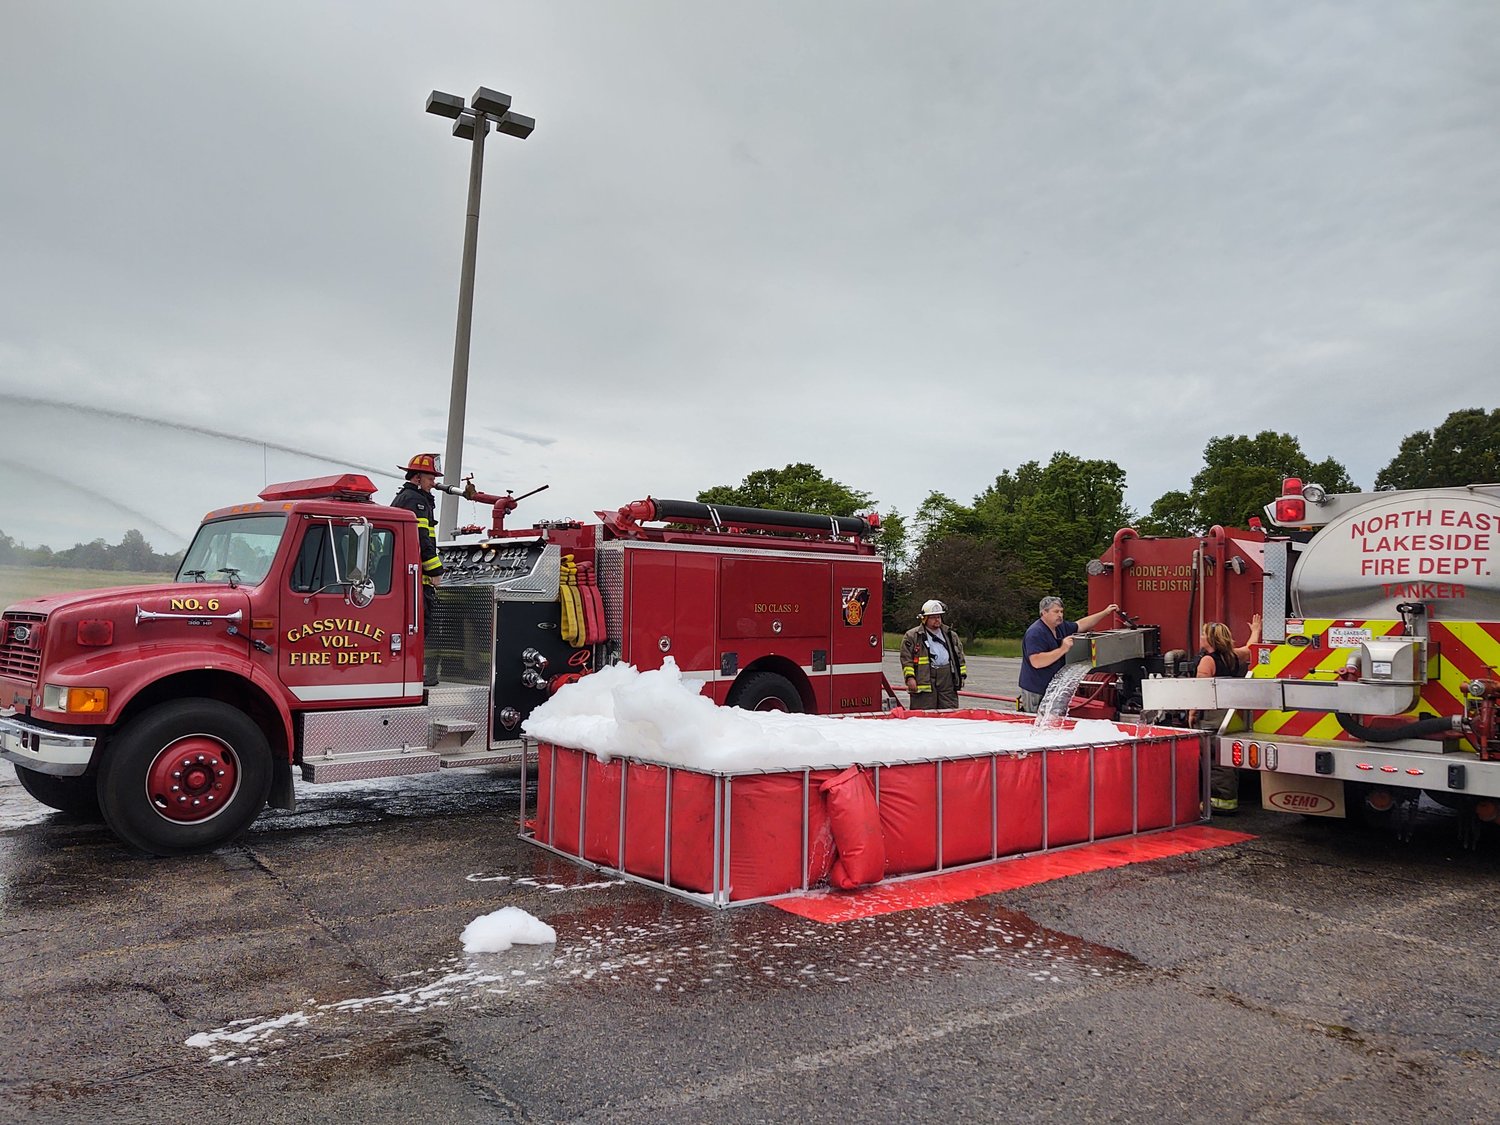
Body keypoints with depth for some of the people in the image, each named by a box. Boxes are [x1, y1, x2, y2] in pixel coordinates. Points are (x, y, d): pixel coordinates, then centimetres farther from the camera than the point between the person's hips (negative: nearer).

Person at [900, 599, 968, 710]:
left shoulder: (951, 635, 18)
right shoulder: (912, 636, 1)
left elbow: (959, 656, 22)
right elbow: (906, 659, -3)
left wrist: (962, 675, 14)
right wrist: (910, 677, -12)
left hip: (947, 681, 5)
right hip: (924, 680, -4)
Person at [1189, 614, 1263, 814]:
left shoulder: (1207, 660, -13)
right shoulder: (1233, 655, 10)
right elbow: (1250, 648, 31)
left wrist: (1192, 713, -11)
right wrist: (1255, 631, 49)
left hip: (1212, 716, -8)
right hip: (1230, 713, 8)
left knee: (1214, 758, -5)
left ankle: (1221, 801, -6)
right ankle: (1230, 797, 20)